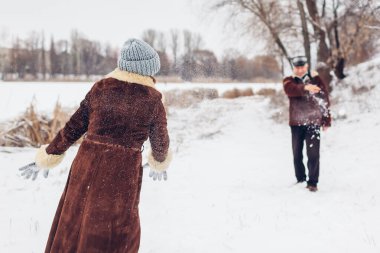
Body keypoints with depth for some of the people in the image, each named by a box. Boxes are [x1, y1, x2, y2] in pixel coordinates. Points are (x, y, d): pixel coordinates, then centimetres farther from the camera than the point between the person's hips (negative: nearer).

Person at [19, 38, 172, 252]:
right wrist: (160, 163, 30)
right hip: (122, 175, -3)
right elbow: (160, 142, 7)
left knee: (72, 233, 18)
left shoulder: (100, 88, 1)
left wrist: (47, 158, 16)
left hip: (87, 168, 3)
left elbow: (73, 127, 5)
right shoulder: (153, 101, -6)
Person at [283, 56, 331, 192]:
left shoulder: (316, 80, 6)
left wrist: (326, 121, 6)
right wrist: (305, 87, -42)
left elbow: (325, 100, 9)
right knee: (297, 154, 8)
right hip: (296, 123, 1)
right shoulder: (289, 81, 3)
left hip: (313, 122, -1)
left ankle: (313, 182, -1)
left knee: (313, 154, -8)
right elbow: (290, 89, -23)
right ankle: (300, 180, 22)